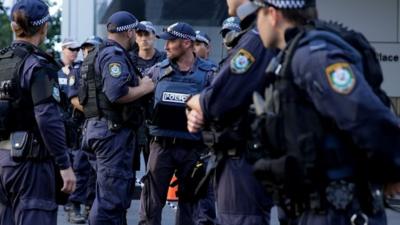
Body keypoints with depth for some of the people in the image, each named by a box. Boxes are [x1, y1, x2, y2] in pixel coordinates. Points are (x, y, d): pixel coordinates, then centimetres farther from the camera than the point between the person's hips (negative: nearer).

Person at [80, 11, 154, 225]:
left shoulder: (99, 54, 19)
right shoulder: (115, 56, -14)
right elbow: (117, 93, -27)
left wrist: (138, 81, 17)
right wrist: (144, 88, -12)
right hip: (113, 130, -11)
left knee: (123, 186, 19)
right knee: (112, 193, -9)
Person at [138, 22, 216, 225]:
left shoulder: (208, 74, -1)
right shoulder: (157, 71, 6)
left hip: (193, 148, -1)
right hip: (161, 145, 1)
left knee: (189, 201, 10)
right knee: (151, 201, 0)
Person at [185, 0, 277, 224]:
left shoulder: (258, 38, -18)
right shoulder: (253, 35, 15)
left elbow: (215, 102, -23)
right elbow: (230, 100, 18)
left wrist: (192, 101, 0)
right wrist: (198, 113, -3)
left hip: (243, 163, -10)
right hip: (239, 160, 10)